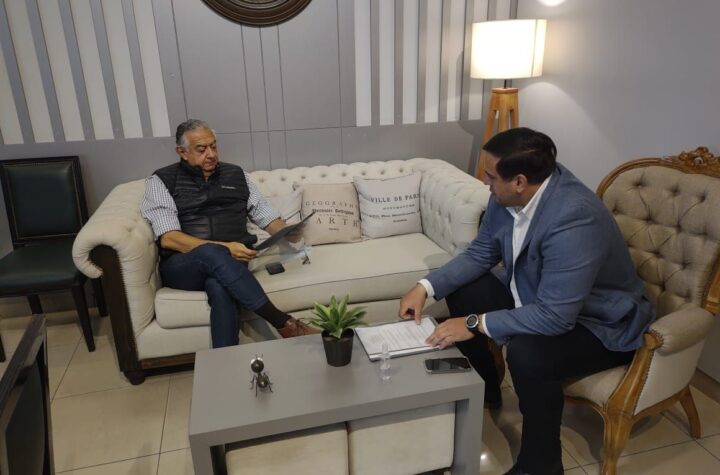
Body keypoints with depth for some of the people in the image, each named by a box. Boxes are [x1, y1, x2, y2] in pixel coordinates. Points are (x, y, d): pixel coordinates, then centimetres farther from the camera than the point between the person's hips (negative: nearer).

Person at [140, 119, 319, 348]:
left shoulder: (236, 174, 17)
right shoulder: (162, 180, 5)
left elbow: (265, 214, 16)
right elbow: (168, 238, -8)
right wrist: (223, 248, -20)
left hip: (229, 262, 2)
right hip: (181, 265, -2)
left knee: (220, 288, -36)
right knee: (212, 253, -37)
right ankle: (283, 323, -36)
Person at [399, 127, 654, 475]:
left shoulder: (574, 219, -36)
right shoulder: (509, 196, -12)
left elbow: (555, 316, -36)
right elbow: (480, 253, 0)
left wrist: (476, 324, -30)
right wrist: (426, 287, -10)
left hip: (600, 323, -8)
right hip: (536, 295, 8)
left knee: (526, 352, -34)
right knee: (462, 290, 5)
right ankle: (484, 390, 25)